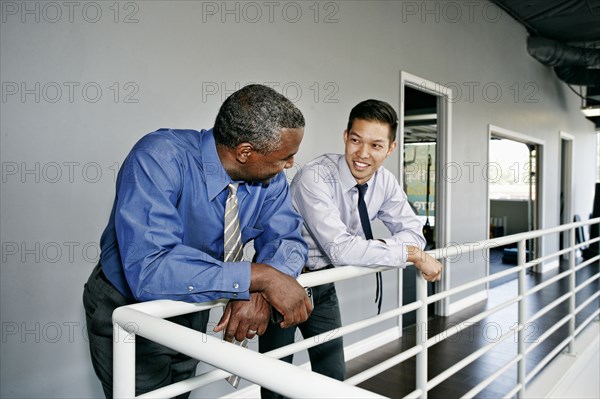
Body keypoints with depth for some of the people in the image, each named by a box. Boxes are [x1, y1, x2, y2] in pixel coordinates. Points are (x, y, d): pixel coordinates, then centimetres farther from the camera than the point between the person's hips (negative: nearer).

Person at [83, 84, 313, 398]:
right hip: (127, 309, -5)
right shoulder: (159, 158, -34)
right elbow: (147, 269, -43)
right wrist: (259, 277, -43)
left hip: (192, 308, 6)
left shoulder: (269, 176, -14)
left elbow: (287, 240, -11)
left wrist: (258, 293, -33)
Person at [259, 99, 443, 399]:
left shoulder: (385, 182, -7)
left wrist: (377, 248, -20)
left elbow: (412, 231, 2)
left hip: (322, 283, 6)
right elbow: (341, 250, -32)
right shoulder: (315, 177, -27)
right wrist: (414, 255, -25)